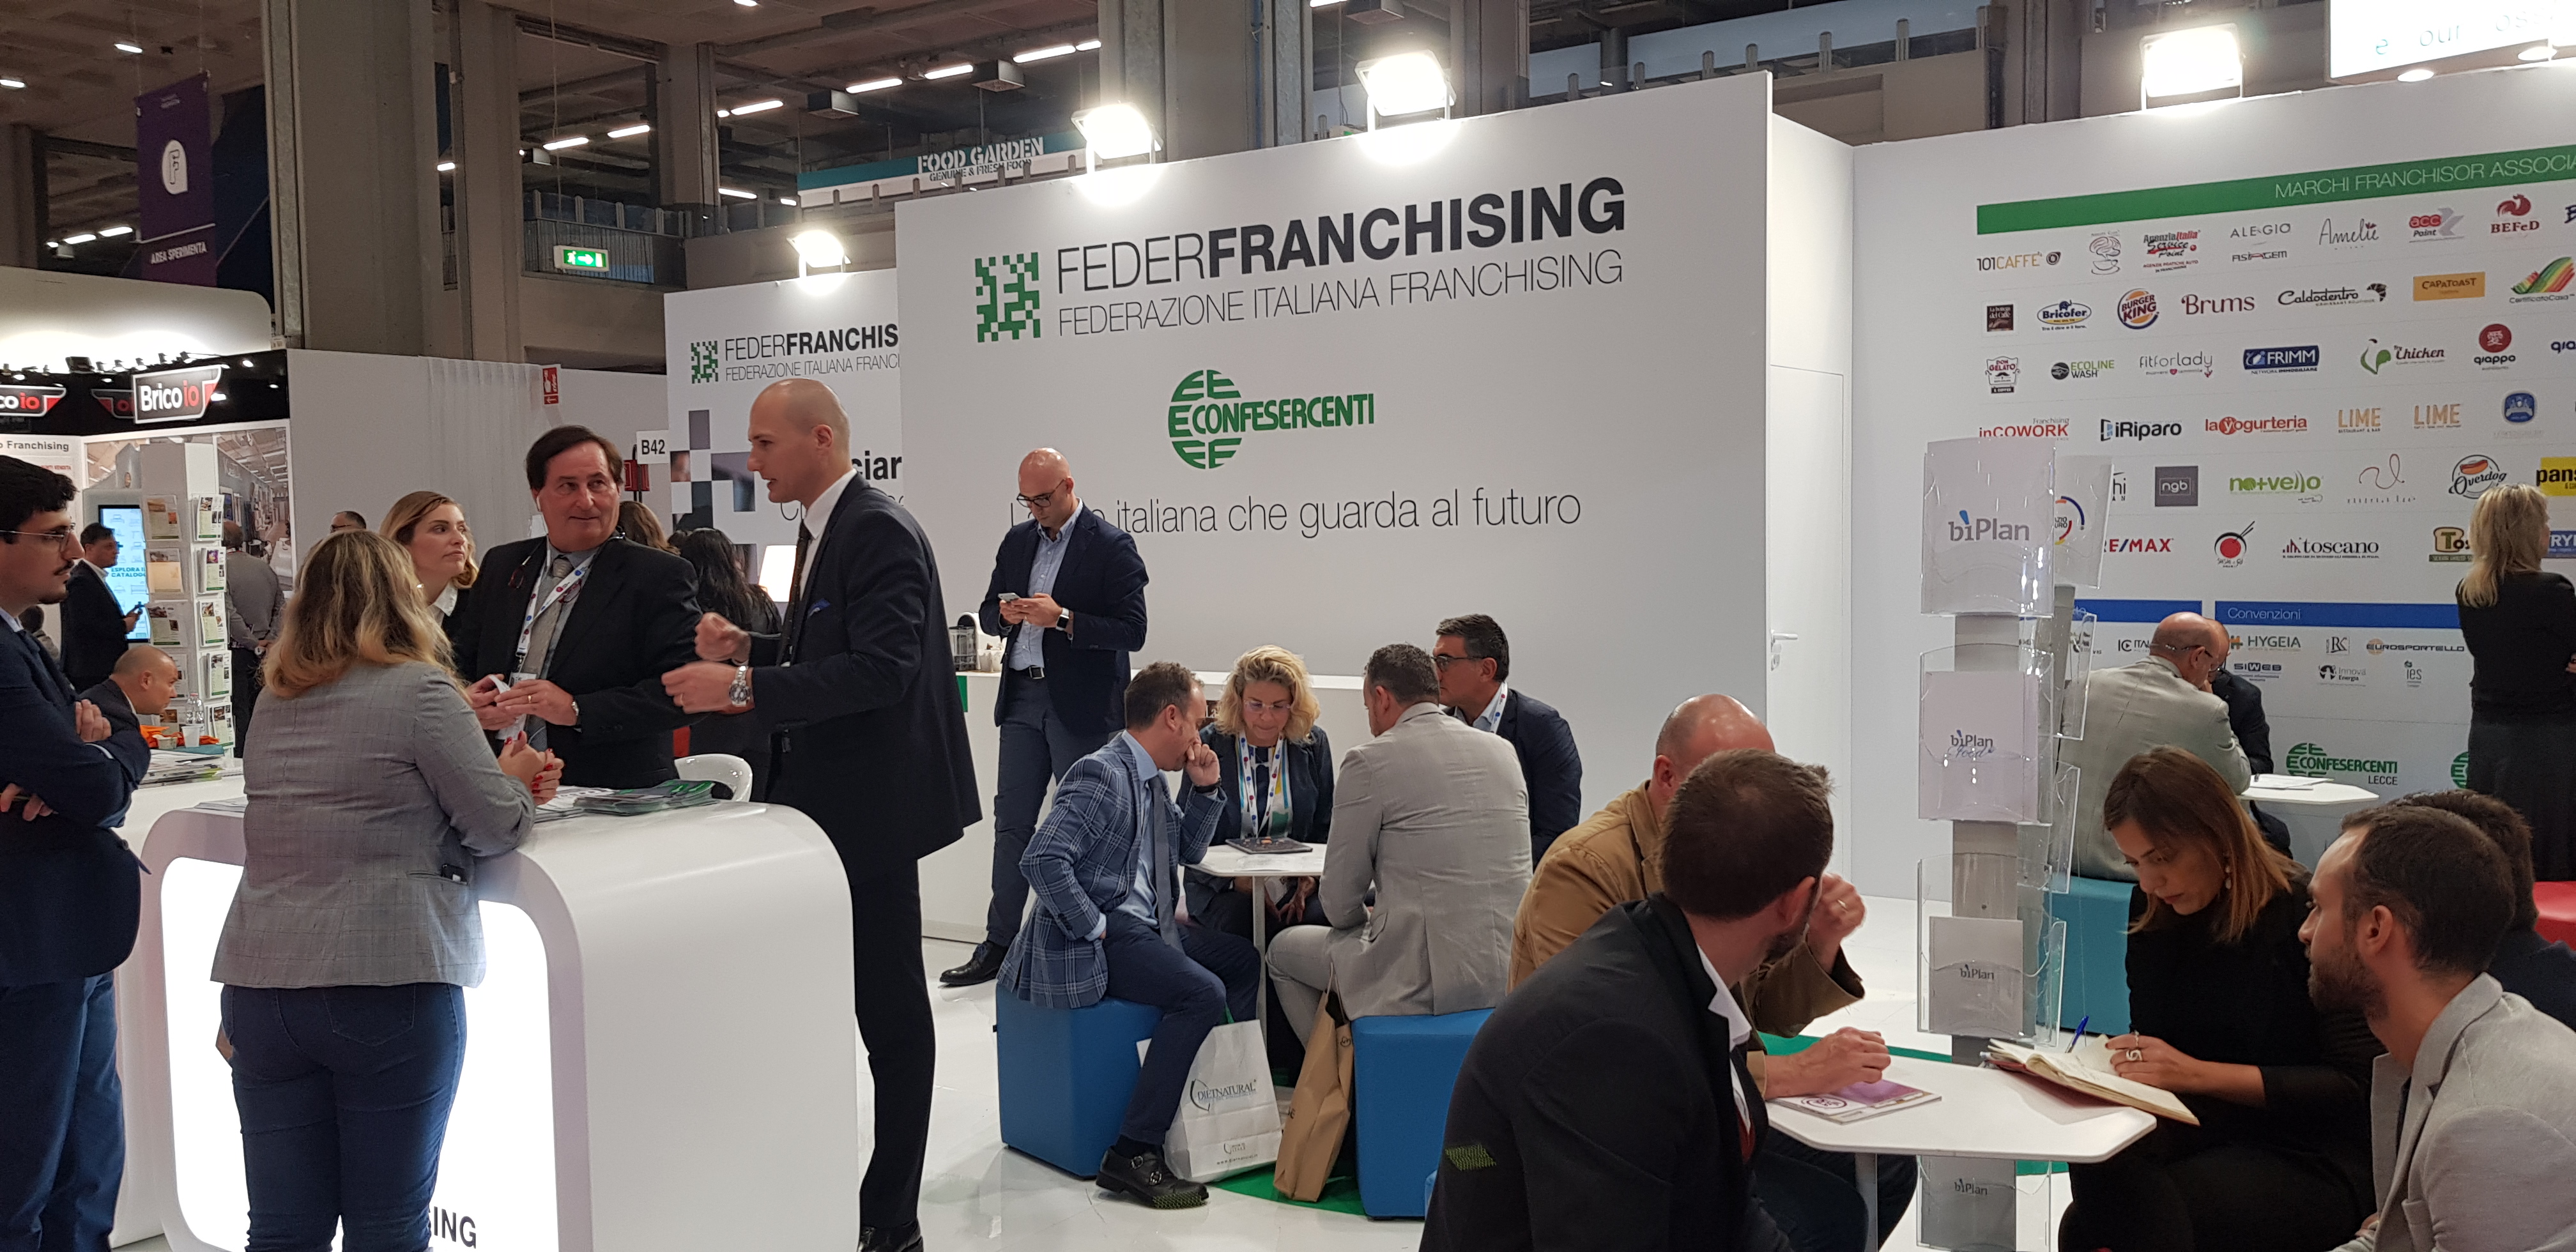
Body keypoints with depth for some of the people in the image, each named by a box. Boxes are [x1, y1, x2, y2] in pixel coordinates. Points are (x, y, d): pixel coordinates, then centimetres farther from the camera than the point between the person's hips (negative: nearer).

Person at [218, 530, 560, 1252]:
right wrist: (513, 780, 14)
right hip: (386, 983, -6)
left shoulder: (276, 706, 13)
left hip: (259, 982, 6)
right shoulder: (418, 689, -7)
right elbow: (498, 827, -8)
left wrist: (503, 777, 17)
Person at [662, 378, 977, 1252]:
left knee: (889, 1010, 1)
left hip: (872, 803, -10)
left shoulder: (880, 532, -17)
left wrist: (743, 687, -28)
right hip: (825, 799, 10)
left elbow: (881, 668, -27)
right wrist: (748, 648, 2)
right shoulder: (824, 531, 13)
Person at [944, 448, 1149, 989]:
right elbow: (988, 613, 19)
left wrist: (1063, 618, -21)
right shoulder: (1017, 541, 12)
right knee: (1012, 822, 8)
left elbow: (1132, 631, -12)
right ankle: (999, 945, 16)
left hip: (1081, 705, -6)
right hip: (1023, 698, 6)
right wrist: (1005, 615, -5)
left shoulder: (1111, 546, -7)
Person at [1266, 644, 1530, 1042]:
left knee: (1283, 950, 19)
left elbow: (1339, 906, -4)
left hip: (1426, 979, -7)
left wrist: (1367, 917, 18)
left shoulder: (1368, 761, -9)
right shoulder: (1503, 751, 9)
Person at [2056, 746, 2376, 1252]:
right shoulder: (2153, 909, 6)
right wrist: (2127, 1058, -9)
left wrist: (2199, 1073, -21)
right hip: (2199, 1130, 5)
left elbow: (2356, 1087, -12)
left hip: (2309, 1158, -5)